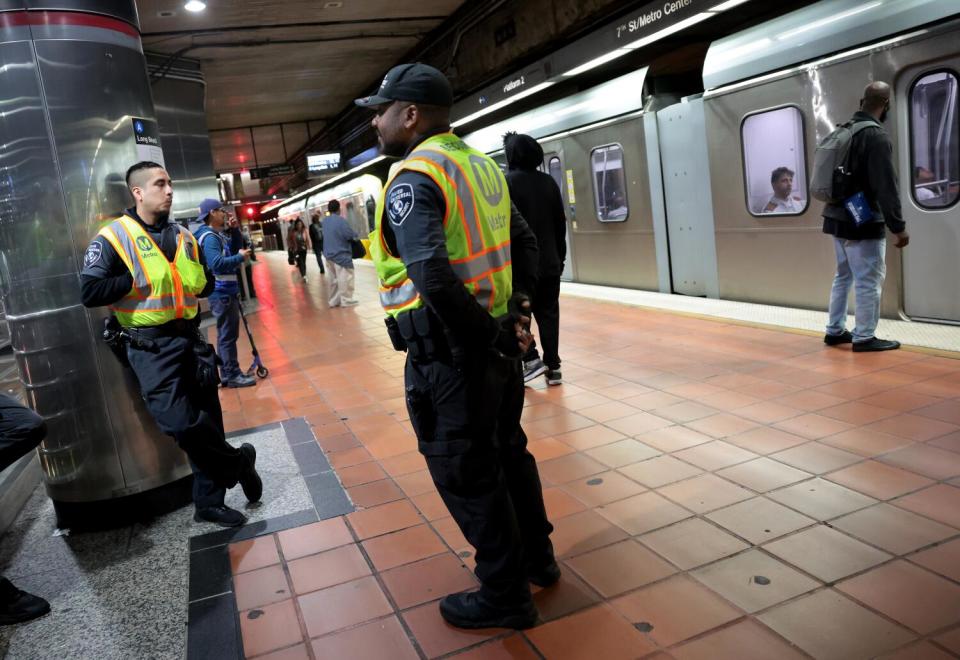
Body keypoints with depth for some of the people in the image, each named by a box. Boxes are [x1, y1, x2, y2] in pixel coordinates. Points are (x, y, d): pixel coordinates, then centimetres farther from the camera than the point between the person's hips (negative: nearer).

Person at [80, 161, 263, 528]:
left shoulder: (184, 237, 12)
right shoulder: (113, 238, -8)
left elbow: (206, 283, 22)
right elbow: (90, 292, -17)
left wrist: (189, 281, 3)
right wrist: (140, 281, -13)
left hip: (190, 339, 6)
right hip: (151, 348, -6)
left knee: (207, 421, 9)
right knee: (181, 424, -14)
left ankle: (209, 501, 23)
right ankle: (239, 462, 12)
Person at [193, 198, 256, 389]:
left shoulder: (218, 235, 15)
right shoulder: (209, 237, -17)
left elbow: (235, 247, 21)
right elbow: (217, 264, -28)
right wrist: (240, 257, -18)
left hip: (226, 291, 11)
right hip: (221, 293, -11)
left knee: (227, 334, 16)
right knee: (228, 335, -5)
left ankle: (227, 373, 25)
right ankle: (232, 375, 0)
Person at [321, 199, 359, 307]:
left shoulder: (325, 220, 8)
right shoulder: (340, 220, -16)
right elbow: (350, 234, -19)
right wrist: (355, 235, 4)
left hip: (329, 254, 8)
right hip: (341, 254, -8)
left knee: (334, 278, 14)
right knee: (345, 278, 0)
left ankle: (334, 300, 16)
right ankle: (346, 300, 2)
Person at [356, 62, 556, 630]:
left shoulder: (414, 178, -17)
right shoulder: (481, 164, 10)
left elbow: (433, 278, -32)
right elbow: (527, 243, 16)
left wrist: (486, 333, -20)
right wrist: (512, 310, 14)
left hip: (451, 355, -9)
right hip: (498, 343, 9)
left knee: (465, 475, 7)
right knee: (508, 453, 22)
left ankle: (505, 596, 22)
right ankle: (538, 558, 39)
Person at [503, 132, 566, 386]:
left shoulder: (507, 182, -7)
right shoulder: (548, 181, 9)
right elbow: (560, 222, 11)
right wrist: (560, 256, 18)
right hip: (548, 261, 5)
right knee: (548, 313, 7)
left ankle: (531, 359, -2)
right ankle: (553, 367, 8)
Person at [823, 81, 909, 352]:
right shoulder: (877, 136, -16)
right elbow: (886, 186, -19)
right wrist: (898, 226, -15)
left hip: (839, 217, 9)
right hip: (863, 221, -9)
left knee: (844, 276, 17)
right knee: (869, 280, -1)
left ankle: (835, 330, 22)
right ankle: (864, 337, 4)